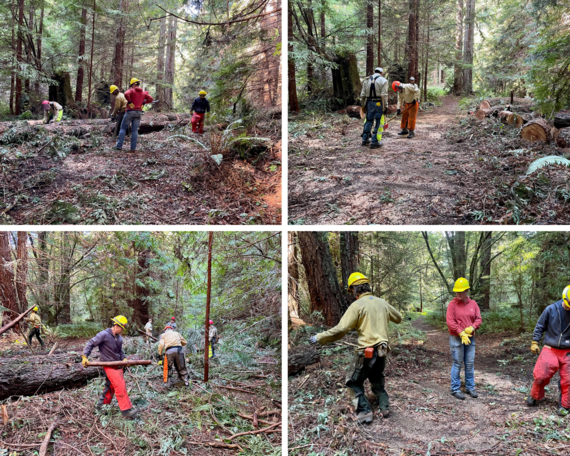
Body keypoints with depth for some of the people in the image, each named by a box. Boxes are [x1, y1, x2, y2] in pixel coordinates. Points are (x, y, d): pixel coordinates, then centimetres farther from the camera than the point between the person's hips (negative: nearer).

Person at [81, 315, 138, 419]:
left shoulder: (119, 338, 10)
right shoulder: (104, 335, -14)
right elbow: (91, 344, -10)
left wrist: (124, 358, 5)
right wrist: (84, 357, -18)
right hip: (109, 365, -8)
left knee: (111, 386, 16)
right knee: (120, 386, -13)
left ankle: (101, 404, 32)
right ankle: (126, 410, -11)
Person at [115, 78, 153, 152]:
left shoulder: (131, 90, -7)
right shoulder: (143, 93, 10)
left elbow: (126, 94, -26)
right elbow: (151, 99, 8)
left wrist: (130, 102, -14)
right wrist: (143, 102, 8)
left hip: (130, 111, -4)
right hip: (139, 113, 4)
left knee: (123, 128, 6)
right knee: (135, 130, 5)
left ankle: (119, 146, 0)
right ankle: (133, 148, 0)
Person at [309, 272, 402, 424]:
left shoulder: (357, 305, -13)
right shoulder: (382, 302, 7)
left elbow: (341, 329, -20)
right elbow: (398, 318, 24)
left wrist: (319, 338, -13)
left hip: (366, 352, -6)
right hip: (382, 350, 6)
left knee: (354, 382, 9)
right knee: (377, 380, 27)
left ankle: (365, 412, 0)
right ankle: (384, 407, 20)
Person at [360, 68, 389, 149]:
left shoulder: (367, 80, 10)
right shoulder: (383, 81, -3)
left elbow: (362, 95, 8)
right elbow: (384, 95, -12)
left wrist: (363, 105, 16)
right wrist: (385, 107, -9)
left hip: (369, 103, 4)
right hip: (379, 104, -4)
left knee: (368, 121, 17)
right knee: (379, 123, 0)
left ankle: (365, 140, 24)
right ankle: (375, 142, -2)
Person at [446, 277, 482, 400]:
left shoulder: (473, 304, 5)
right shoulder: (452, 304, -8)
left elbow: (478, 319, 5)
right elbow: (450, 322, -13)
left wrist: (472, 328, -14)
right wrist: (461, 333, -18)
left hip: (470, 338, 4)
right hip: (456, 338, -4)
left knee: (470, 363, 9)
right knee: (457, 364, -1)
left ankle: (470, 387, 21)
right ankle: (455, 389, 7)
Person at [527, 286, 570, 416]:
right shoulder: (551, 310, -8)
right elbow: (540, 327, 4)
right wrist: (535, 342, 3)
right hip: (550, 350, -1)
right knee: (540, 375, -4)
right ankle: (536, 396, 23)